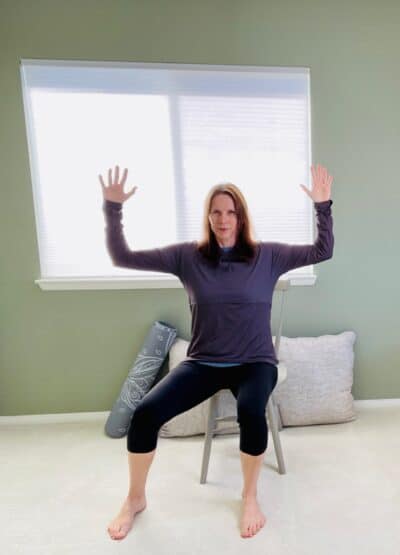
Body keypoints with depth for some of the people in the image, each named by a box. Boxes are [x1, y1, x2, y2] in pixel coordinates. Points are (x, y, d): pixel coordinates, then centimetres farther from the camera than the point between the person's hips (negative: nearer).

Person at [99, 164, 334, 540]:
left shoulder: (267, 255, -1)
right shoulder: (187, 256, -2)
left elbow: (323, 252, 1)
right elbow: (122, 258, -3)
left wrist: (323, 206, -9)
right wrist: (113, 209, -12)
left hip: (254, 363, 0)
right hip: (203, 363, 1)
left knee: (251, 413, -32)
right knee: (145, 413, -17)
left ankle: (250, 495, 3)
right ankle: (135, 499, 15)